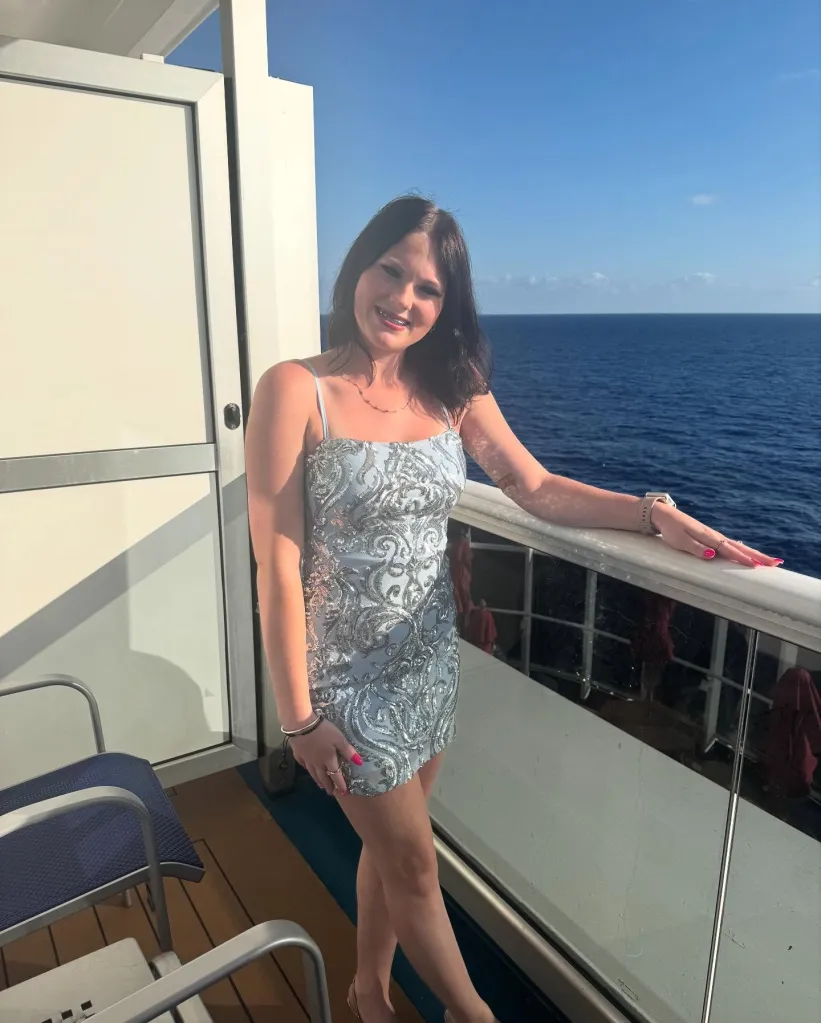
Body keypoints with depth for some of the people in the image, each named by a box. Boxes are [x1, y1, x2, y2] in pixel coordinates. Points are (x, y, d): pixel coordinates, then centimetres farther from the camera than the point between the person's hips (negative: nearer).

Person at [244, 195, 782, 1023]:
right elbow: (277, 564, -17)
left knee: (389, 845, 23)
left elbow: (539, 490, 2)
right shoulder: (295, 391, -17)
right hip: (348, 671, -4)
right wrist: (300, 715, -15)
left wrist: (658, 515, -12)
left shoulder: (453, 391, -1)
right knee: (414, 864, 12)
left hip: (430, 658, 5)